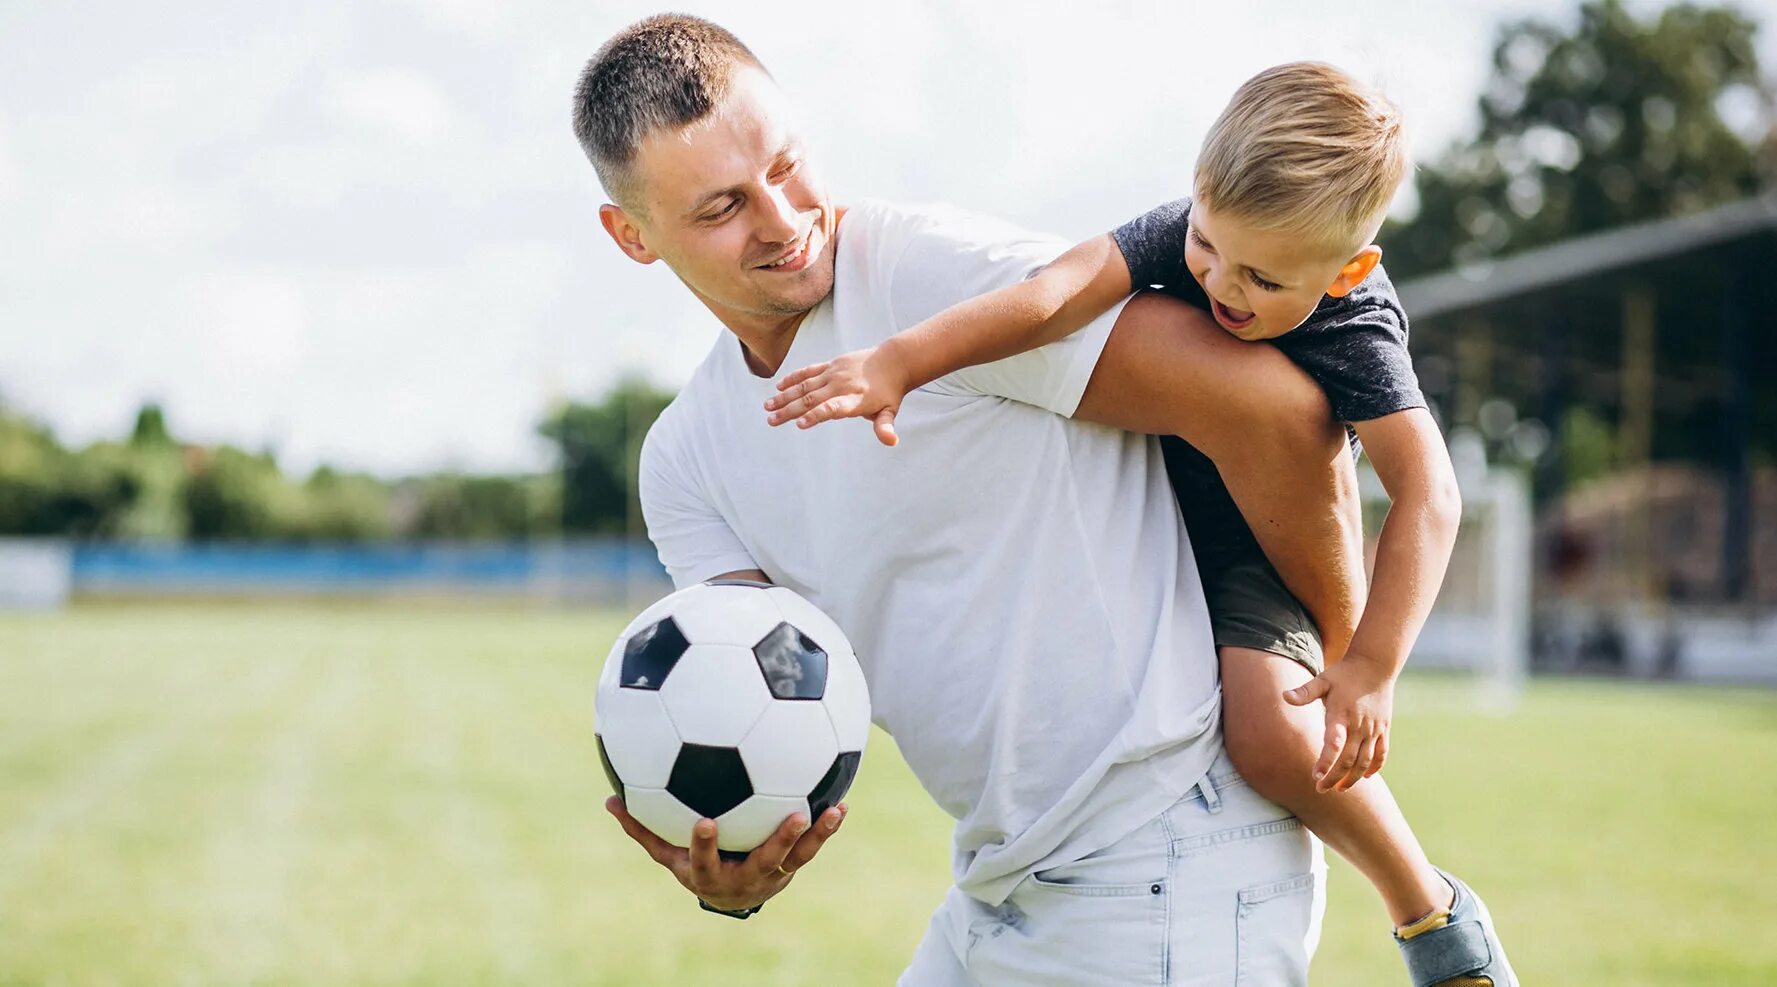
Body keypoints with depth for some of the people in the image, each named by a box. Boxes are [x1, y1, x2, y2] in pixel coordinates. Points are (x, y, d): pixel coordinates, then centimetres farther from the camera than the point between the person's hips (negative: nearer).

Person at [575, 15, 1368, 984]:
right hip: (996, 889, 8)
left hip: (1164, 867, -8)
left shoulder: (938, 271, -16)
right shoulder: (687, 459, 7)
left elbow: (1271, 403, -20)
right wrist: (726, 873, -27)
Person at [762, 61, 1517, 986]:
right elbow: (1057, 294, -35)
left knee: (1272, 729, -28)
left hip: (1257, 554, -6)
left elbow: (1426, 494, -32)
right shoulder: (1192, 230, -22)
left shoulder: (1354, 338, -29)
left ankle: (1430, 910, -5)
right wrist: (899, 360, -47)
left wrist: (1373, 665, -40)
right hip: (1143, 510, 6)